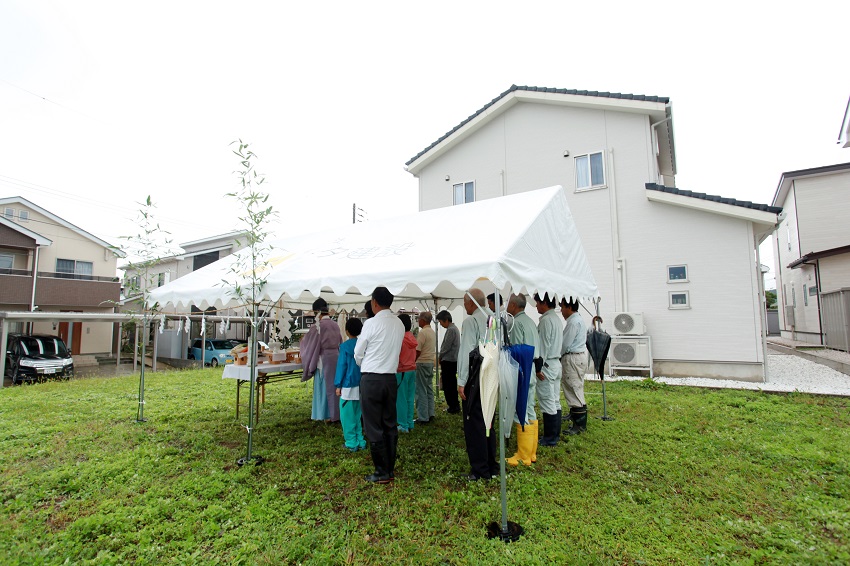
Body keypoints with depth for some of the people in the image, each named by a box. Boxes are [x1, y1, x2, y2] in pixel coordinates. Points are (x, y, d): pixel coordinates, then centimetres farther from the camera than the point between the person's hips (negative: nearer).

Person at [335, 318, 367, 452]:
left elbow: (341, 365, -10)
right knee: (357, 415, 16)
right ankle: (360, 441, 19)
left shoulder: (345, 346, -10)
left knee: (347, 415, 5)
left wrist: (338, 385, -5)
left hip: (348, 385, -5)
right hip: (361, 385, 5)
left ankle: (351, 443, 8)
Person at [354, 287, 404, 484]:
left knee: (373, 427, 3)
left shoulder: (371, 323, -12)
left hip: (371, 379, -6)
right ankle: (390, 469, 23)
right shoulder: (399, 324, 4)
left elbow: (358, 353, -3)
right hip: (391, 377, 6)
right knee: (390, 424, 13)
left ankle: (382, 473, 11)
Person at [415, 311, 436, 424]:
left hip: (422, 363, -9)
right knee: (429, 389, 14)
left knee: (421, 390, -3)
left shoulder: (423, 332, -16)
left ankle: (423, 417, 1)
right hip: (431, 362, 9)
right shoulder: (432, 332, 13)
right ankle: (430, 413, 20)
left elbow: (417, 351, -17)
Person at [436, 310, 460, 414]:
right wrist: (442, 357, 12)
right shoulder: (454, 328, 14)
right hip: (453, 360, 10)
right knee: (452, 384, 17)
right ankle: (456, 405, 25)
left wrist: (440, 357, -2)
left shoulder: (451, 330, -16)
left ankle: (452, 407, 3)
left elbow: (446, 347, -17)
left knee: (447, 386, -2)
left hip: (448, 361, -10)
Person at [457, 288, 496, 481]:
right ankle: (491, 466, 27)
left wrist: (462, 381, -12)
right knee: (487, 422, 17)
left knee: (474, 424, 2)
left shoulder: (470, 321, -12)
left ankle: (480, 470, 8)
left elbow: (466, 352, -15)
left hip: (476, 376, -8)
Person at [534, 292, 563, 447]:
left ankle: (549, 438, 4)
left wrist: (539, 368, -16)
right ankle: (555, 434, 24)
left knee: (547, 402, -3)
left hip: (547, 365, -10)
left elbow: (544, 346, -19)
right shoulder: (556, 318, 14)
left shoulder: (546, 320, -16)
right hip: (556, 363, 10)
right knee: (555, 401, 14)